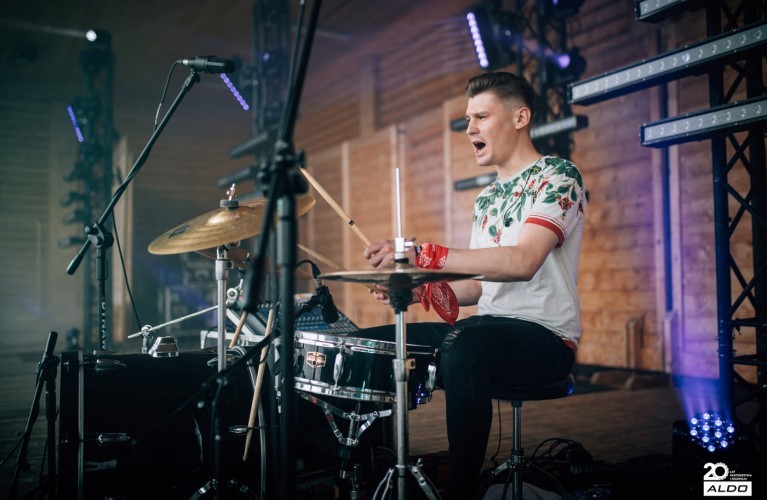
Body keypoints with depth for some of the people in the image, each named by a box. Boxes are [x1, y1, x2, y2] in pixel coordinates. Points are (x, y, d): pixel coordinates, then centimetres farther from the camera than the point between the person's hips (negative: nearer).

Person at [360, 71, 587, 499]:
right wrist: (416, 289, 3)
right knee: (368, 344, 3)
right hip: (487, 327, 9)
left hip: (545, 335, -8)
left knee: (464, 346, -40)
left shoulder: (557, 176, -7)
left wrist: (422, 256, -31)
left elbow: (522, 262, -25)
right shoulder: (487, 198, 18)